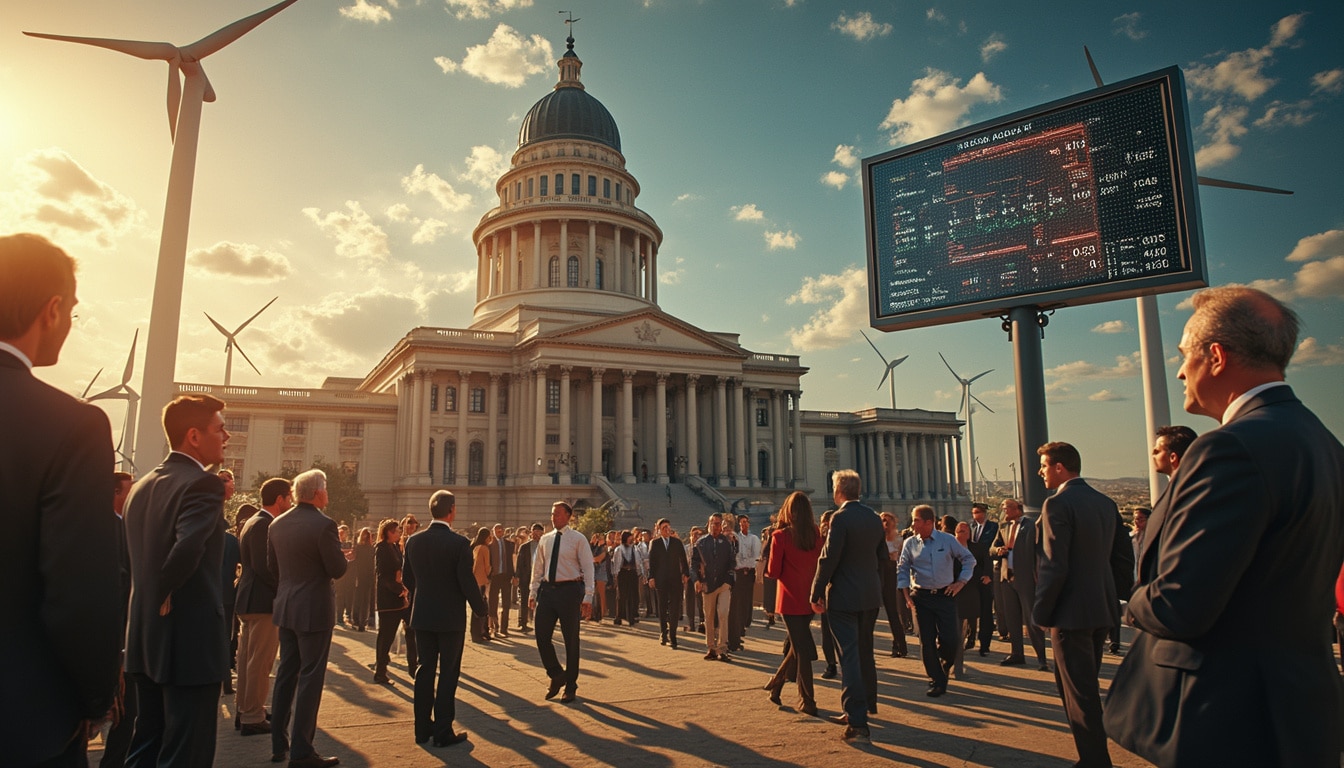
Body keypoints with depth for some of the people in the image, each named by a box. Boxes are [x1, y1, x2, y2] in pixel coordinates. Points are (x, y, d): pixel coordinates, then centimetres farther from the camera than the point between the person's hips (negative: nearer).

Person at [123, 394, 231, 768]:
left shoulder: (142, 485, 11)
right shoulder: (204, 484, -17)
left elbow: (132, 555, 13)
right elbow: (187, 549, -31)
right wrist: (165, 595, -14)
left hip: (144, 639, 9)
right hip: (191, 641, -9)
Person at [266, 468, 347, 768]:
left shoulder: (277, 524, 4)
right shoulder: (323, 524, -19)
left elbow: (272, 567, 11)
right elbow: (338, 569, -16)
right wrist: (341, 555, 5)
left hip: (285, 608, 7)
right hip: (314, 610, -7)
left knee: (286, 673, 17)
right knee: (310, 678, 0)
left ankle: (278, 743, 26)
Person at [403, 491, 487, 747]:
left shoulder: (414, 541, -2)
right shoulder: (459, 542, -18)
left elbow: (407, 579, 7)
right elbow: (467, 582, -17)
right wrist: (481, 608, 0)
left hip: (422, 616, 5)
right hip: (451, 617, -5)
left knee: (425, 670, 15)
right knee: (448, 673, 5)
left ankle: (423, 727, 23)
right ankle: (443, 732, 10)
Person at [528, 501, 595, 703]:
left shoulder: (578, 539, -4)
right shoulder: (545, 540, 10)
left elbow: (588, 569, -7)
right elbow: (537, 569, 14)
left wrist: (587, 597, -14)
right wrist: (533, 593, 9)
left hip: (569, 590, -4)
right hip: (547, 589, 4)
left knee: (571, 640, 7)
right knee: (542, 636, 1)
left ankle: (570, 685, 22)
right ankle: (556, 675, 24)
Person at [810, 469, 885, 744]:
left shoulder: (841, 518, -16)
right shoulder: (874, 518, 6)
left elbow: (829, 558, -18)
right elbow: (882, 556, 12)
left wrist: (817, 594, -10)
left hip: (844, 597, -7)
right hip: (871, 596, 7)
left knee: (849, 657, -5)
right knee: (865, 652, 23)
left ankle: (857, 722, -7)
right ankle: (867, 703, 40)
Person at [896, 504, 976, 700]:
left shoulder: (948, 540, -2)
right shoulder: (910, 544, 0)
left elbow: (969, 559, 8)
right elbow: (902, 570, 4)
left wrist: (961, 582, 1)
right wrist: (907, 595, -3)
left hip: (945, 595, -1)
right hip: (921, 597, 1)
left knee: (951, 639, -6)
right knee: (927, 641, 0)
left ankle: (944, 668, 26)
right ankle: (936, 681, 15)